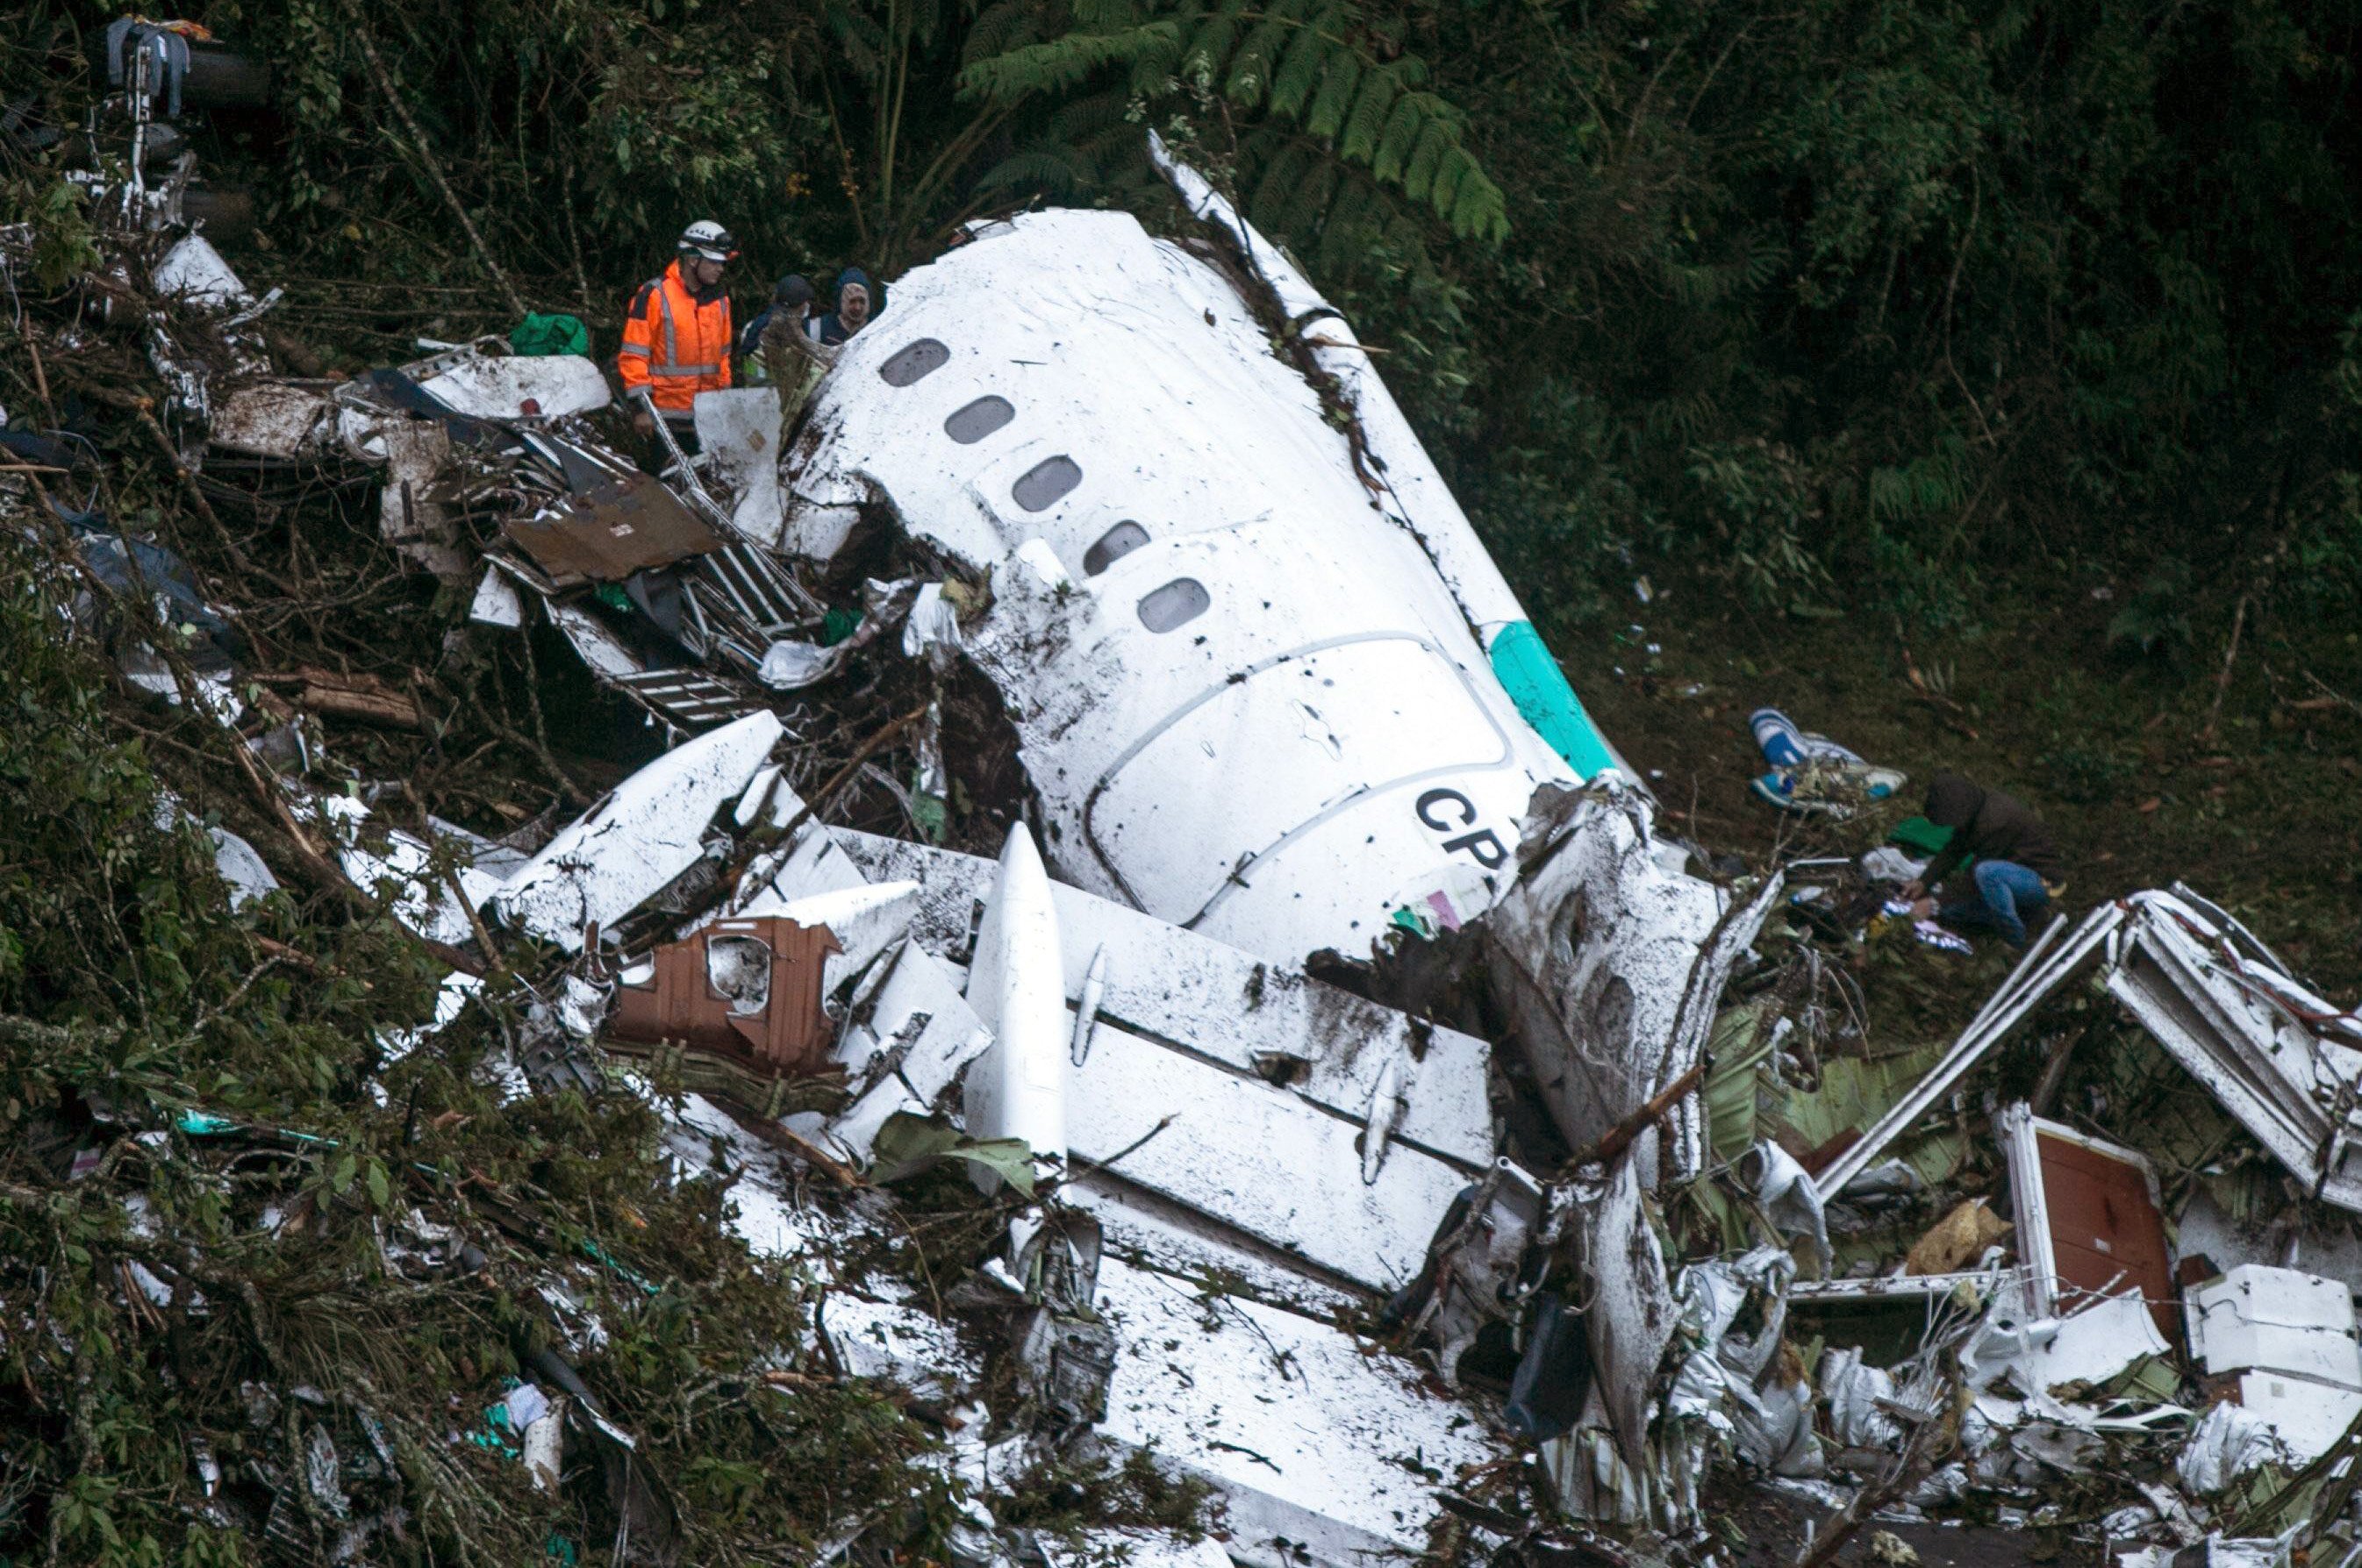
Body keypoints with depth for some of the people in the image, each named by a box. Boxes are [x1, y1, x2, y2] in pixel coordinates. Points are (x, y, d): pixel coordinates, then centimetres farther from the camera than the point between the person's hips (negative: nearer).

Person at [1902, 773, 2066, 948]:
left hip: (2042, 882, -9)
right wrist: (1924, 882, 0)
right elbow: (1953, 851, 9)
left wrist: (1937, 906, -17)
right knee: (1950, 910, 2)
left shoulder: (1994, 823, -30)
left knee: (1987, 872, -38)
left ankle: (2014, 941, -21)